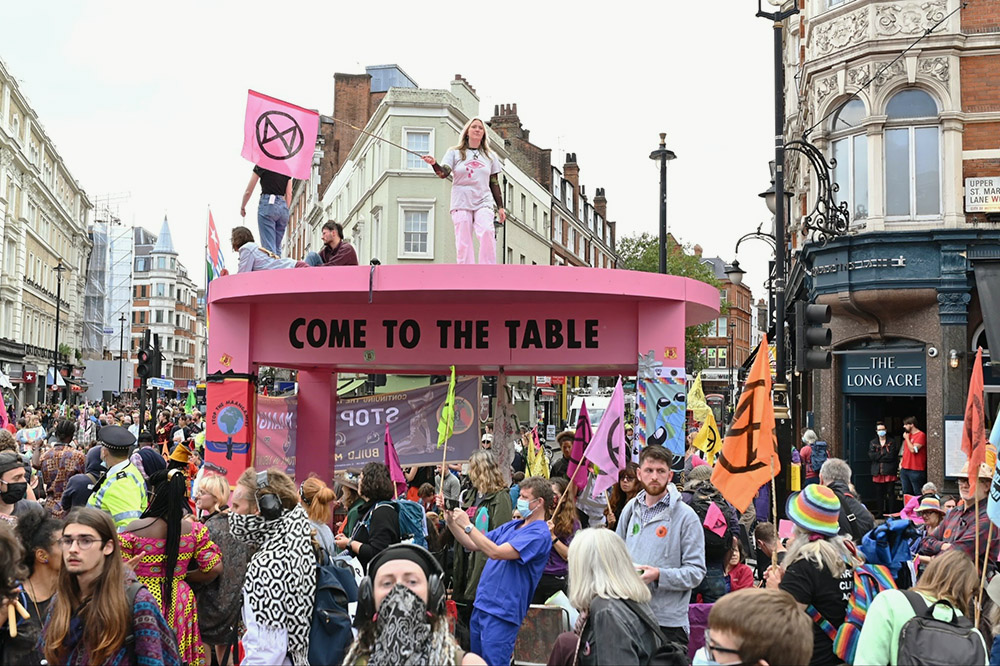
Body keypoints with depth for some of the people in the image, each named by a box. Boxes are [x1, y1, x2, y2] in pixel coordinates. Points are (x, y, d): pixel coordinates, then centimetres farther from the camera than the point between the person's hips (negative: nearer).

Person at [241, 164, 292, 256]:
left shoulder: (262, 166, 1)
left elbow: (248, 191, 6)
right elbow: (289, 194, 9)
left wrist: (242, 207, 19)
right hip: (283, 206, 5)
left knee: (269, 247, -8)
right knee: (277, 247, 12)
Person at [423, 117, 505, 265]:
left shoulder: (490, 156, 16)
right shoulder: (455, 152, 9)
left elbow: (494, 183, 16)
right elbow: (443, 173, -5)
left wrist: (500, 207, 11)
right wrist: (434, 164, -26)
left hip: (483, 203, 1)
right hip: (461, 203, -1)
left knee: (487, 232, -24)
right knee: (463, 244, -5)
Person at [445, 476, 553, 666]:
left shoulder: (540, 534, -15)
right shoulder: (512, 526, 13)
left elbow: (495, 552, -24)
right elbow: (474, 544, 15)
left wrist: (467, 525, -20)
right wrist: (452, 523, 2)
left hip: (502, 612, -9)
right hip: (481, 605, 9)